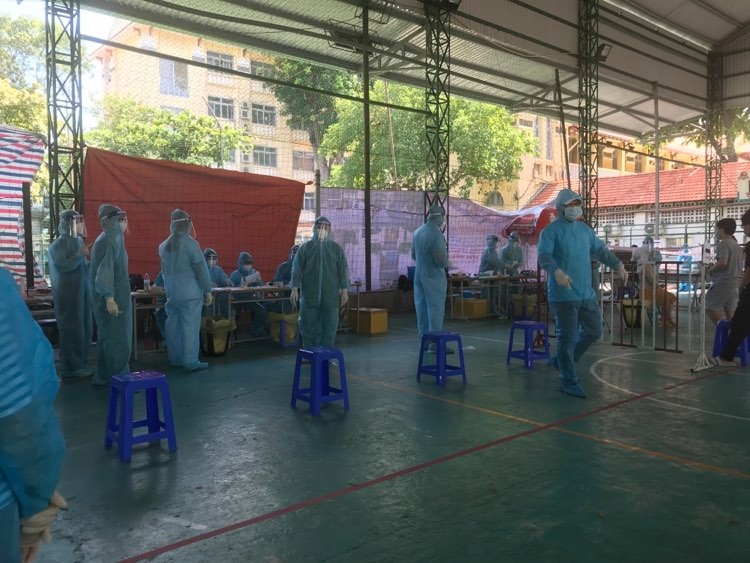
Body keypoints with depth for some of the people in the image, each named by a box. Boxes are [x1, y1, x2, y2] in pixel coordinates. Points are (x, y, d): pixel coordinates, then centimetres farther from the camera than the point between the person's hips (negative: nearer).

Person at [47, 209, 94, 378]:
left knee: (85, 328, 10)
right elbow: (62, 266, -19)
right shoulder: (59, 243, -9)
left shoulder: (79, 241, 12)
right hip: (68, 293, -8)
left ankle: (81, 363, 20)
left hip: (82, 290, 8)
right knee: (71, 329, -3)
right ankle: (71, 367, 4)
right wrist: (80, 255, -18)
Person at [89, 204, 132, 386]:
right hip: (113, 298, -10)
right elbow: (105, 270, -24)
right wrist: (110, 298, -27)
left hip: (114, 296, 10)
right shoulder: (109, 240, -16)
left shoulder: (108, 238, 14)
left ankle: (104, 377, 23)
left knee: (107, 337, 15)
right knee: (117, 339, -5)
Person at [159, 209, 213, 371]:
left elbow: (164, 269, 18)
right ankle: (191, 362, -2)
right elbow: (201, 269, -11)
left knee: (173, 325, 11)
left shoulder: (164, 246, 9)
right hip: (189, 292, -6)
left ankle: (175, 359, 19)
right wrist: (207, 290, -5)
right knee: (190, 326, -3)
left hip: (171, 291, 7)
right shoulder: (190, 244, -11)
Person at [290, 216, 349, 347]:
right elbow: (296, 269, 2)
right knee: (308, 327, 2)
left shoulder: (336, 248, 8)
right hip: (309, 295, -1)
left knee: (329, 327, 3)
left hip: (330, 296, 1)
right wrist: (294, 289, -6)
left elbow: (343, 270, 6)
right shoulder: (305, 247, 6)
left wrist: (344, 290, -2)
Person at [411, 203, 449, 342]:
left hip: (419, 275, 7)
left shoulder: (418, 232, 5)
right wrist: (446, 262, 0)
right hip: (434, 276, -7)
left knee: (422, 306, 12)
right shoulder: (436, 233, -18)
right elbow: (441, 260, -20)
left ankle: (424, 338, 19)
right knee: (436, 308, -2)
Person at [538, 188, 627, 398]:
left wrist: (618, 265, 8)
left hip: (587, 293, 8)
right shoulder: (551, 230, -8)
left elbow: (600, 250, 22)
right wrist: (557, 271, -38)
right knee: (568, 337, -2)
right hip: (563, 295, -8)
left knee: (594, 331, 14)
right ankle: (568, 381, 11)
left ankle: (563, 361, 32)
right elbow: (544, 255, -20)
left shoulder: (585, 229, 15)